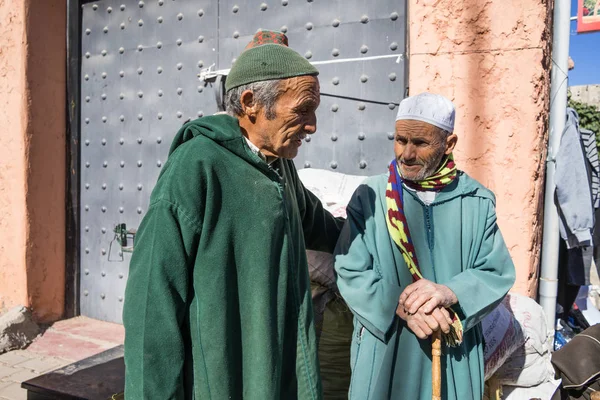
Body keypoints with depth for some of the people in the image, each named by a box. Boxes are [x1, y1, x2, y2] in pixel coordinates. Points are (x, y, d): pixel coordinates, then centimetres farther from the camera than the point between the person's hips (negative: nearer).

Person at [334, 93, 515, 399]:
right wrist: (400, 307, -22)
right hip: (383, 353, -1)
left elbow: (498, 274, -3)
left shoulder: (477, 202, -3)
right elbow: (351, 273, -9)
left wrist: (450, 292, -21)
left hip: (454, 356, 2)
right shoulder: (369, 197, -7)